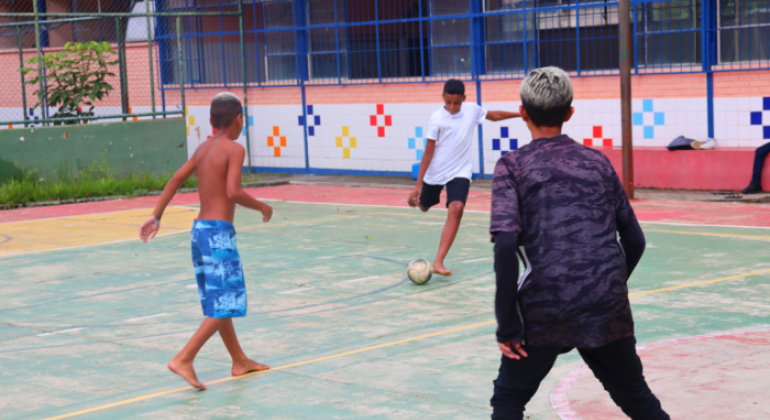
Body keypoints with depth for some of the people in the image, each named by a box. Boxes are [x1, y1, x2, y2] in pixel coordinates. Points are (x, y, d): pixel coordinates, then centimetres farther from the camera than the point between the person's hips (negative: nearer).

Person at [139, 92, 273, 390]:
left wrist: (156, 216, 11)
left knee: (217, 301, 16)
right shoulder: (234, 149, -10)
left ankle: (240, 361, 28)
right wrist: (262, 207, -7)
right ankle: (183, 359, -14)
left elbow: (176, 179, 9)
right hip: (219, 232, -9)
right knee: (225, 304, -5)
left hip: (199, 229, 9)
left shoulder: (204, 148, 12)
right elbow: (233, 192, -21)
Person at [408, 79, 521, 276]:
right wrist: (418, 184, -16)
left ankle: (438, 262, -26)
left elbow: (493, 115, 15)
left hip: (460, 171, 1)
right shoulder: (437, 118, -16)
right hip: (435, 171, -1)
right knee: (424, 207, 20)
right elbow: (429, 151, -13)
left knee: (456, 209, -22)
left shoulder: (472, 110, -7)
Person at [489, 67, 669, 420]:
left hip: (544, 312, -3)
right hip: (610, 315, 3)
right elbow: (634, 241, 13)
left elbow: (506, 245, -12)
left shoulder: (512, 166, 1)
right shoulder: (597, 161, 11)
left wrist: (507, 326, -8)